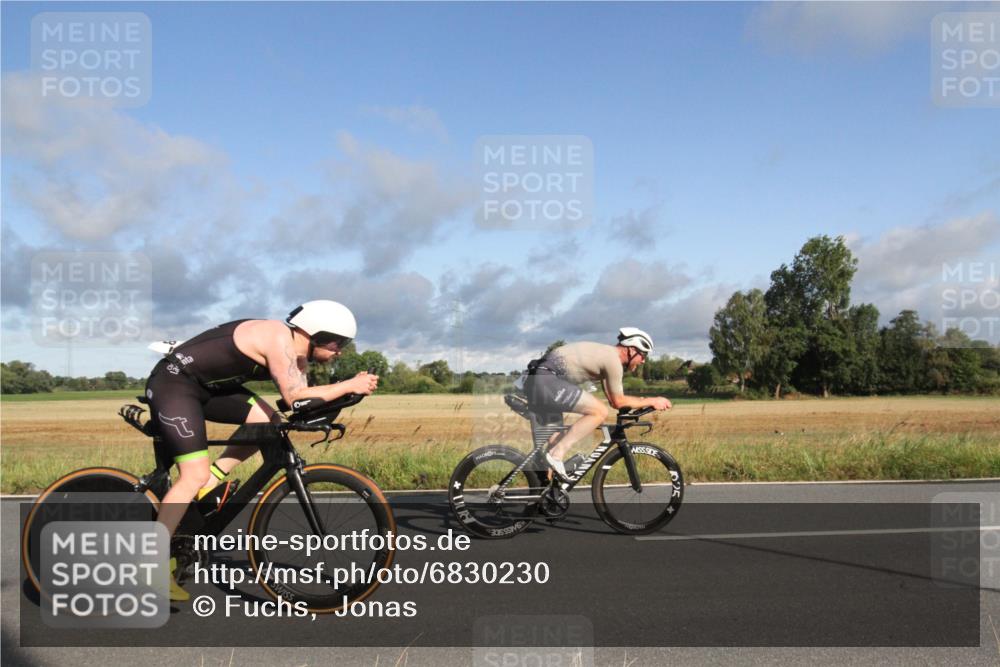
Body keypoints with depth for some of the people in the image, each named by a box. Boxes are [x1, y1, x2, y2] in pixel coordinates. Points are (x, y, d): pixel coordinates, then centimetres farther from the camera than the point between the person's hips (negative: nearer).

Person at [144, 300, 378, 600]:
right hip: (173, 383, -9)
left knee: (268, 422, -4)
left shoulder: (296, 353, 4)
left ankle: (212, 480, 8)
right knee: (195, 475, -14)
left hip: (207, 385, 9)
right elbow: (295, 397, -29)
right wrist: (349, 386, -25)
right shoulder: (279, 338, -24)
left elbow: (302, 400, 0)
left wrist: (345, 391, -13)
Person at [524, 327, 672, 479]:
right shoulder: (613, 359, -8)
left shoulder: (606, 354, 21)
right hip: (546, 381, -11)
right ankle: (556, 454, -13)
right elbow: (618, 402, -2)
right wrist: (652, 401, 6)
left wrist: (647, 402, 23)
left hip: (535, 381, 11)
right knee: (600, 412, -12)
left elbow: (613, 399, 24)